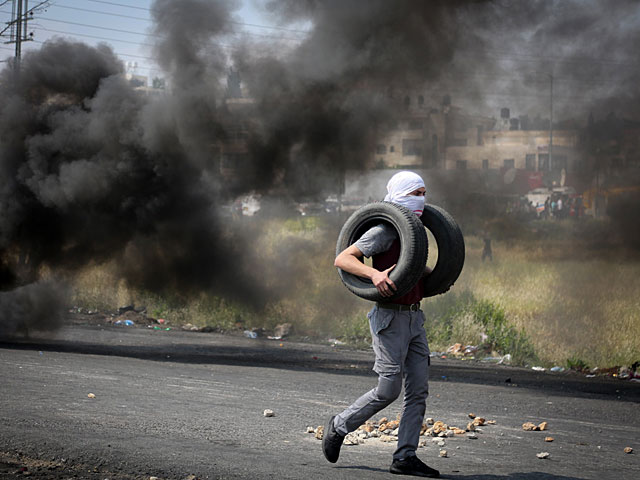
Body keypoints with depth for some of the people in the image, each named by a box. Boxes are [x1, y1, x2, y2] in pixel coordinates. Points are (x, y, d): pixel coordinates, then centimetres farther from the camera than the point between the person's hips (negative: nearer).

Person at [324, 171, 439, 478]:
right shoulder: (384, 231, -13)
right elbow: (342, 259, -18)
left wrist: (436, 275, 16)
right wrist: (374, 274, -33)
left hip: (414, 318, 8)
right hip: (390, 317, -8)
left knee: (418, 389, 2)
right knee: (388, 389, -7)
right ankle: (339, 427, 14)